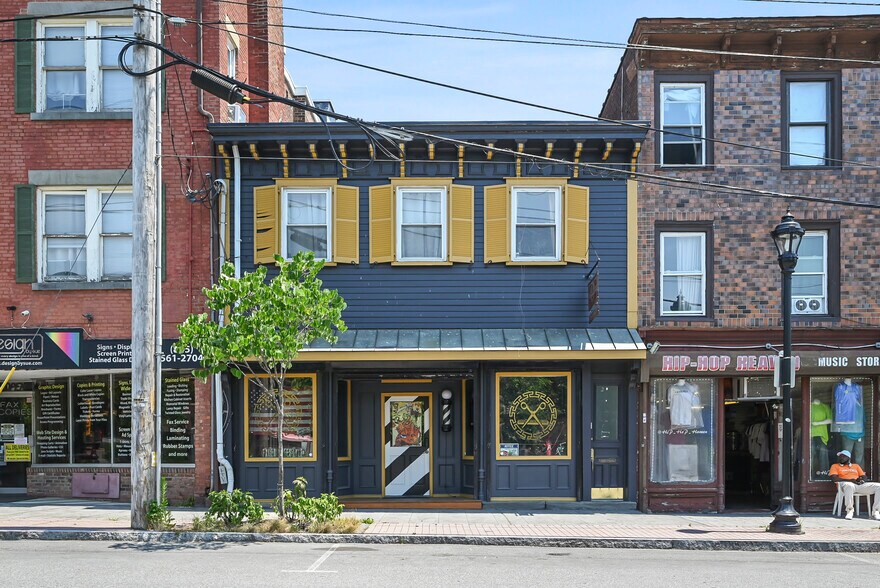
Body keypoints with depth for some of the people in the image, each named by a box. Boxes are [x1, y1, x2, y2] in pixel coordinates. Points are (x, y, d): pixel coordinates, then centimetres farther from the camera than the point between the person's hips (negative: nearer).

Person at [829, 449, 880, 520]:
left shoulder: (856, 466, 30)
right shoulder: (835, 466, 17)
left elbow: (863, 476, 22)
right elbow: (834, 478, 0)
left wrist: (861, 479, -5)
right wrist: (850, 480, -10)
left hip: (860, 485, 4)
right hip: (846, 484, -4)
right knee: (849, 485, -45)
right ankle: (849, 511, -33)